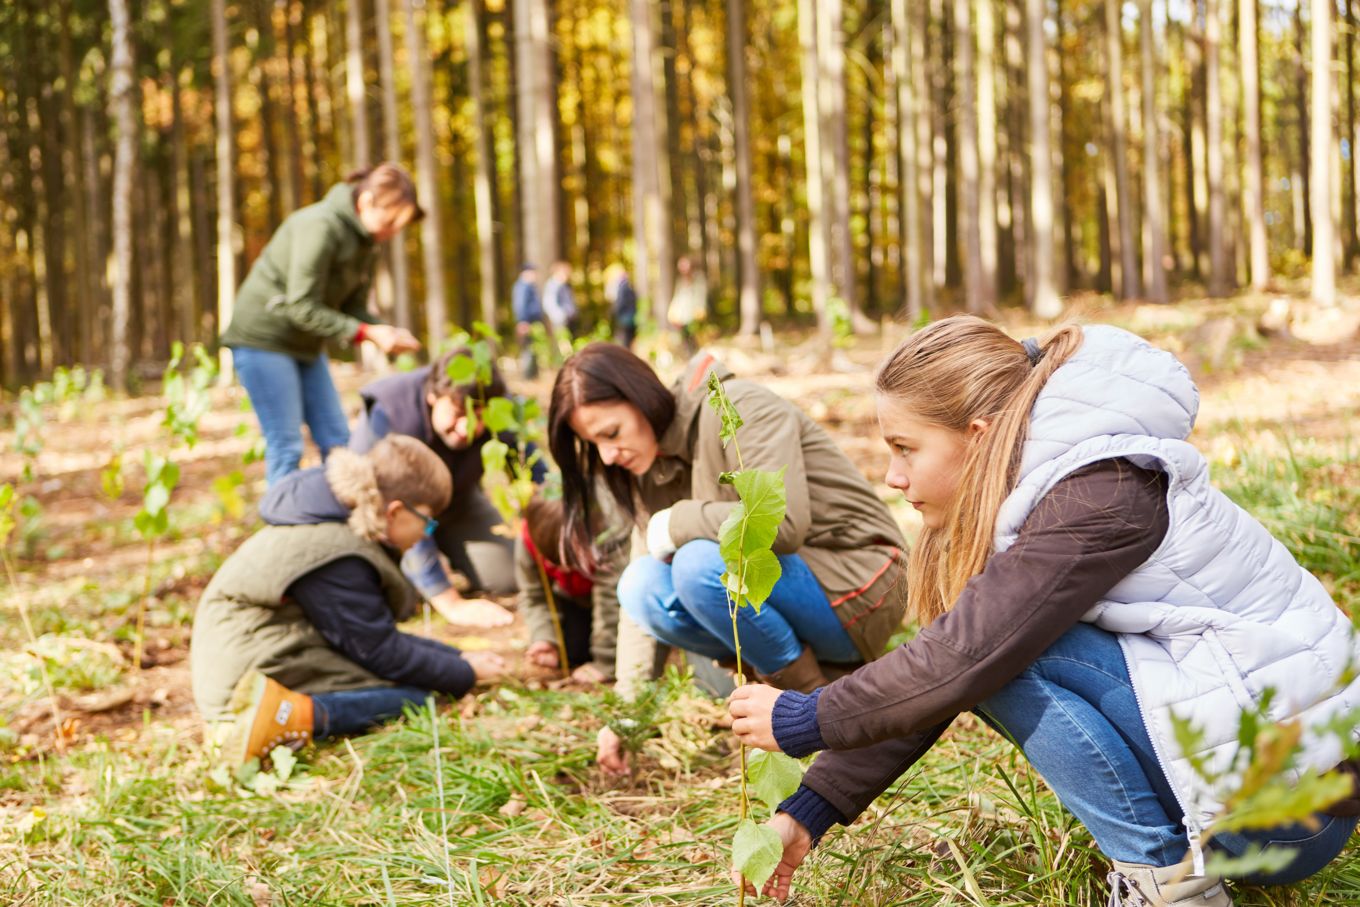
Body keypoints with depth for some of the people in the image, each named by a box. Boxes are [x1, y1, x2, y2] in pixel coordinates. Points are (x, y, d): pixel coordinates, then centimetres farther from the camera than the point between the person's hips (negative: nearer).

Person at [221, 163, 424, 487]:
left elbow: (354, 307, 4)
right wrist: (367, 333, -27)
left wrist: (388, 334, -15)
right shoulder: (320, 227, -23)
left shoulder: (367, 242, 4)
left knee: (338, 442, 4)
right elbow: (302, 308, -25)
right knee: (285, 447, -9)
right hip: (263, 338, -8)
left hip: (305, 345, 8)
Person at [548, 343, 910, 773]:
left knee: (700, 563, -30)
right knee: (640, 584, -13)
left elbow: (783, 522, -32)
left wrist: (675, 524, -19)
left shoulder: (740, 409, -17)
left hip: (856, 590, -8)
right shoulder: (654, 467, 6)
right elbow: (644, 600, 5)